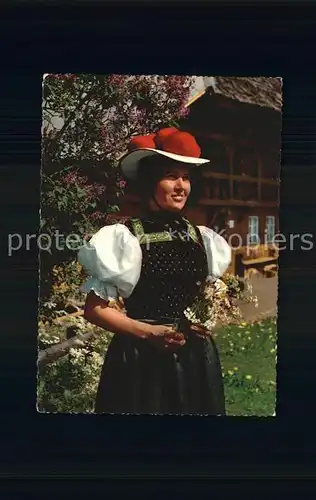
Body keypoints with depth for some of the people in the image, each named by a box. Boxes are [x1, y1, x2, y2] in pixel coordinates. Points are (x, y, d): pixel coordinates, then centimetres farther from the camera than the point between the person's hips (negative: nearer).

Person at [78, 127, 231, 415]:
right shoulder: (125, 237, -11)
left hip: (196, 357, 5)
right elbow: (95, 309, -9)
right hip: (142, 359, -5)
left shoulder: (202, 237, 4)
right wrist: (149, 332, -17)